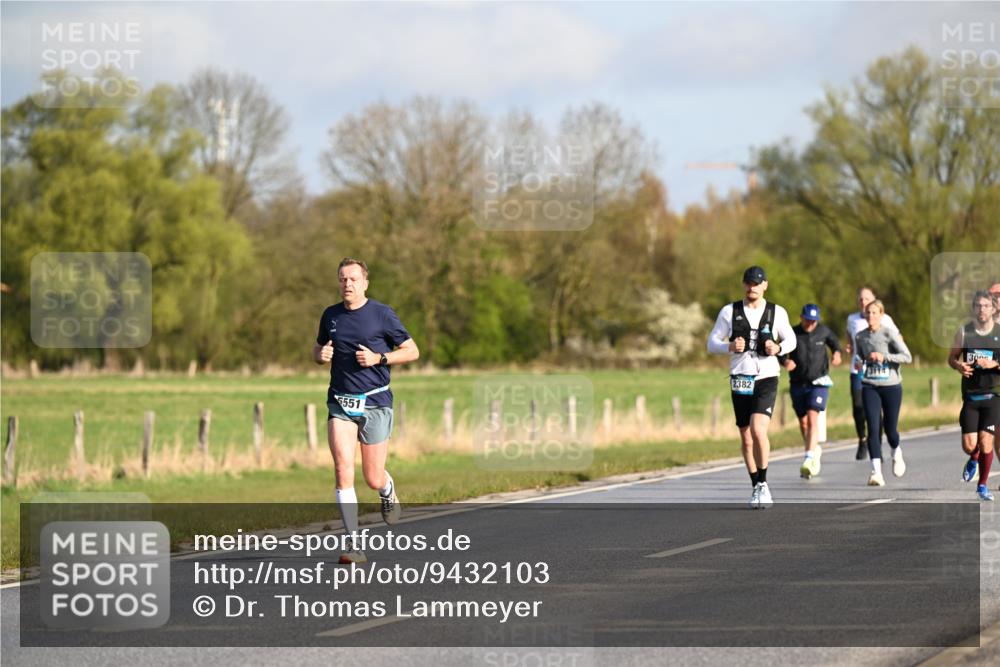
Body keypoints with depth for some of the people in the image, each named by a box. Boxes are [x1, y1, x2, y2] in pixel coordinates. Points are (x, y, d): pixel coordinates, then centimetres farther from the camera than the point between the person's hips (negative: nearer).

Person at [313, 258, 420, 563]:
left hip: (375, 402, -2)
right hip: (340, 403, 2)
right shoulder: (330, 315, 7)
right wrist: (321, 355, -1)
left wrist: (378, 358, -14)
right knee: (343, 469, -15)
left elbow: (412, 351, 1)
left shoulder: (382, 314, -4)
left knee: (374, 479, 2)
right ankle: (353, 545, -13)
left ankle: (388, 492, 42)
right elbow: (318, 348, 23)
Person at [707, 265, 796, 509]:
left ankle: (763, 483, -7)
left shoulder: (776, 313, 2)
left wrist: (778, 348, -9)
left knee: (758, 431, -21)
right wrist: (730, 347, -17)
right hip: (740, 380, 2)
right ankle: (756, 489, 22)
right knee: (746, 439, 8)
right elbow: (712, 343, 4)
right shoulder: (729, 312, 2)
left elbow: (790, 340, 14)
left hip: (766, 379, -2)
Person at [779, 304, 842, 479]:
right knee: (803, 422, 11)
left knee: (812, 417, -18)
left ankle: (809, 459, -26)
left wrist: (837, 353, -5)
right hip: (798, 384, 2)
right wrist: (785, 361, -29)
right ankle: (815, 450, 36)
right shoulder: (792, 333, -5)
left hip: (819, 382, -2)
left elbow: (834, 342, 17)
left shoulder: (823, 331, 0)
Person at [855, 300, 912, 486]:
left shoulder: (889, 334, -8)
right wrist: (858, 363, -1)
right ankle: (876, 471, -15)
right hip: (870, 387, 2)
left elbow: (907, 357, -13)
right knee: (873, 428, -12)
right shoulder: (860, 336, 6)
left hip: (891, 386, -2)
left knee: (890, 429, 6)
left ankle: (897, 454, 41)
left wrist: (884, 356, -21)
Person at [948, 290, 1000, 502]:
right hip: (970, 395, 1)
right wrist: (959, 366, -8)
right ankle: (974, 460, 33)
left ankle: (983, 485, 13)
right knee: (969, 445, -5)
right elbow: (952, 358, 13)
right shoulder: (964, 331, 4)